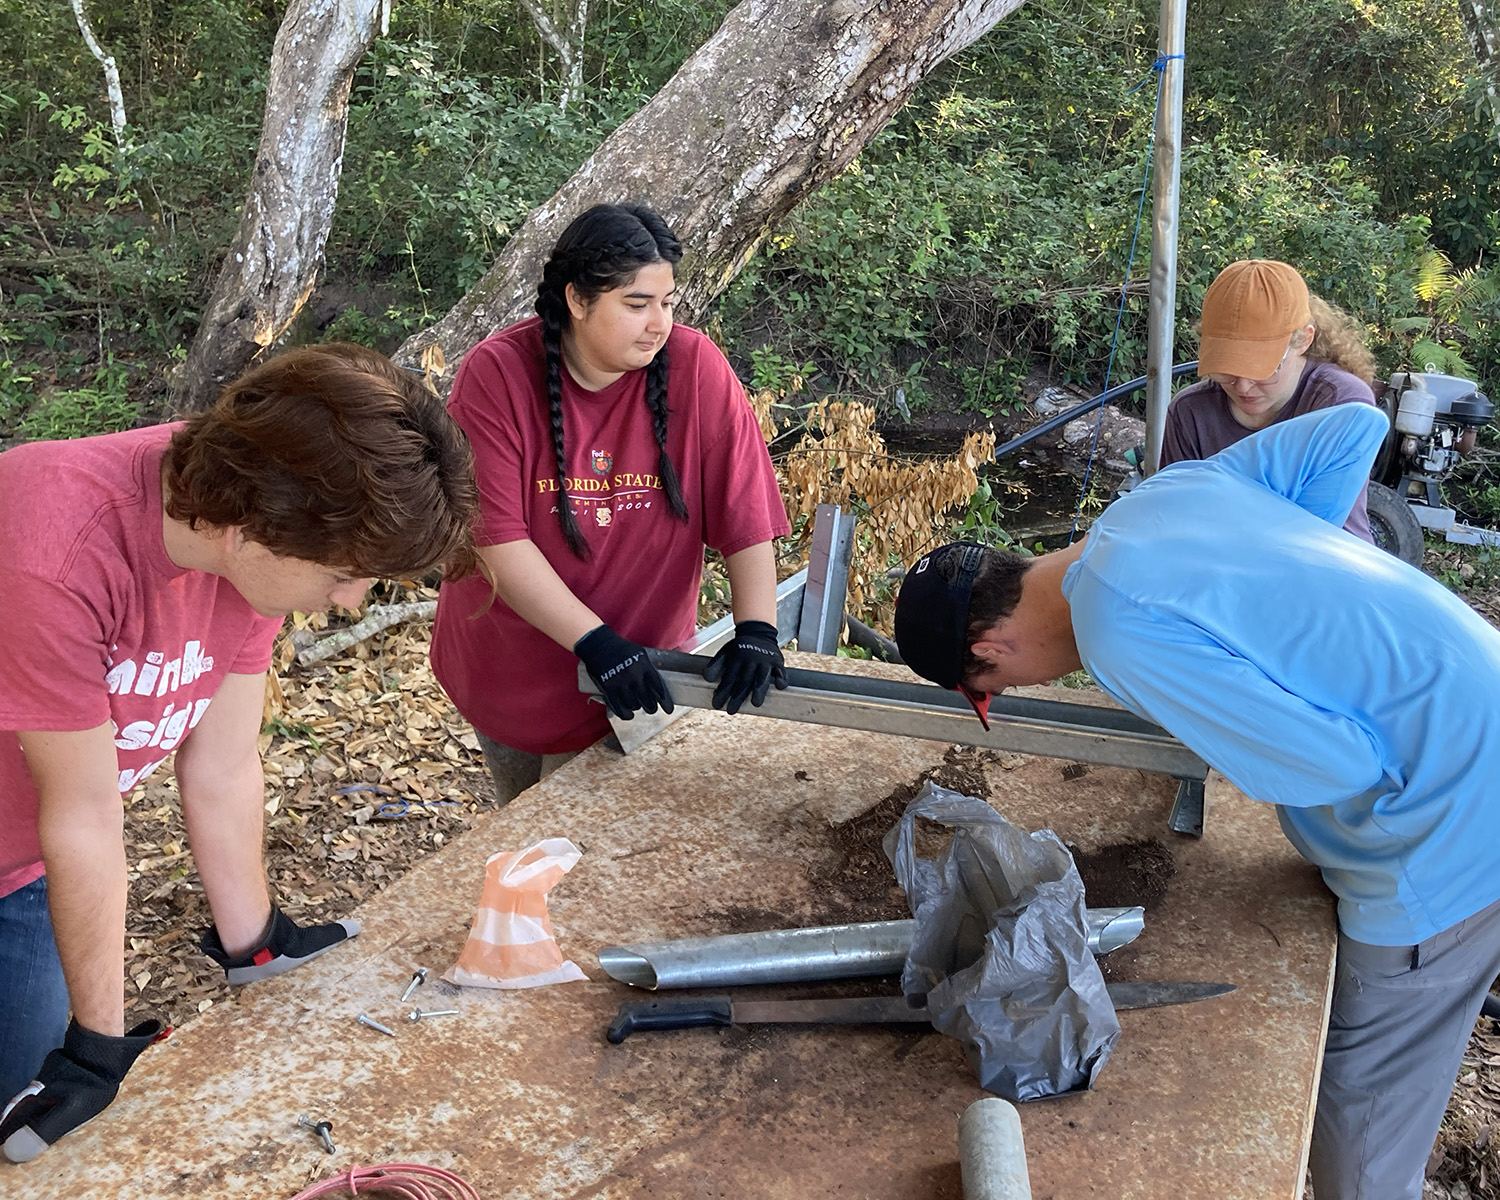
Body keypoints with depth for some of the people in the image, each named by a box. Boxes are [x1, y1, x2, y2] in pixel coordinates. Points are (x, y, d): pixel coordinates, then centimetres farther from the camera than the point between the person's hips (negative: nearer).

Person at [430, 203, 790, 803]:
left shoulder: (696, 368, -16)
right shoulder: (495, 373, -20)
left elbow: (745, 512, -14)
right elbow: (495, 537, -24)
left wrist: (755, 630, -26)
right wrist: (595, 641, -30)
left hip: (641, 662, 0)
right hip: (506, 664, 1)